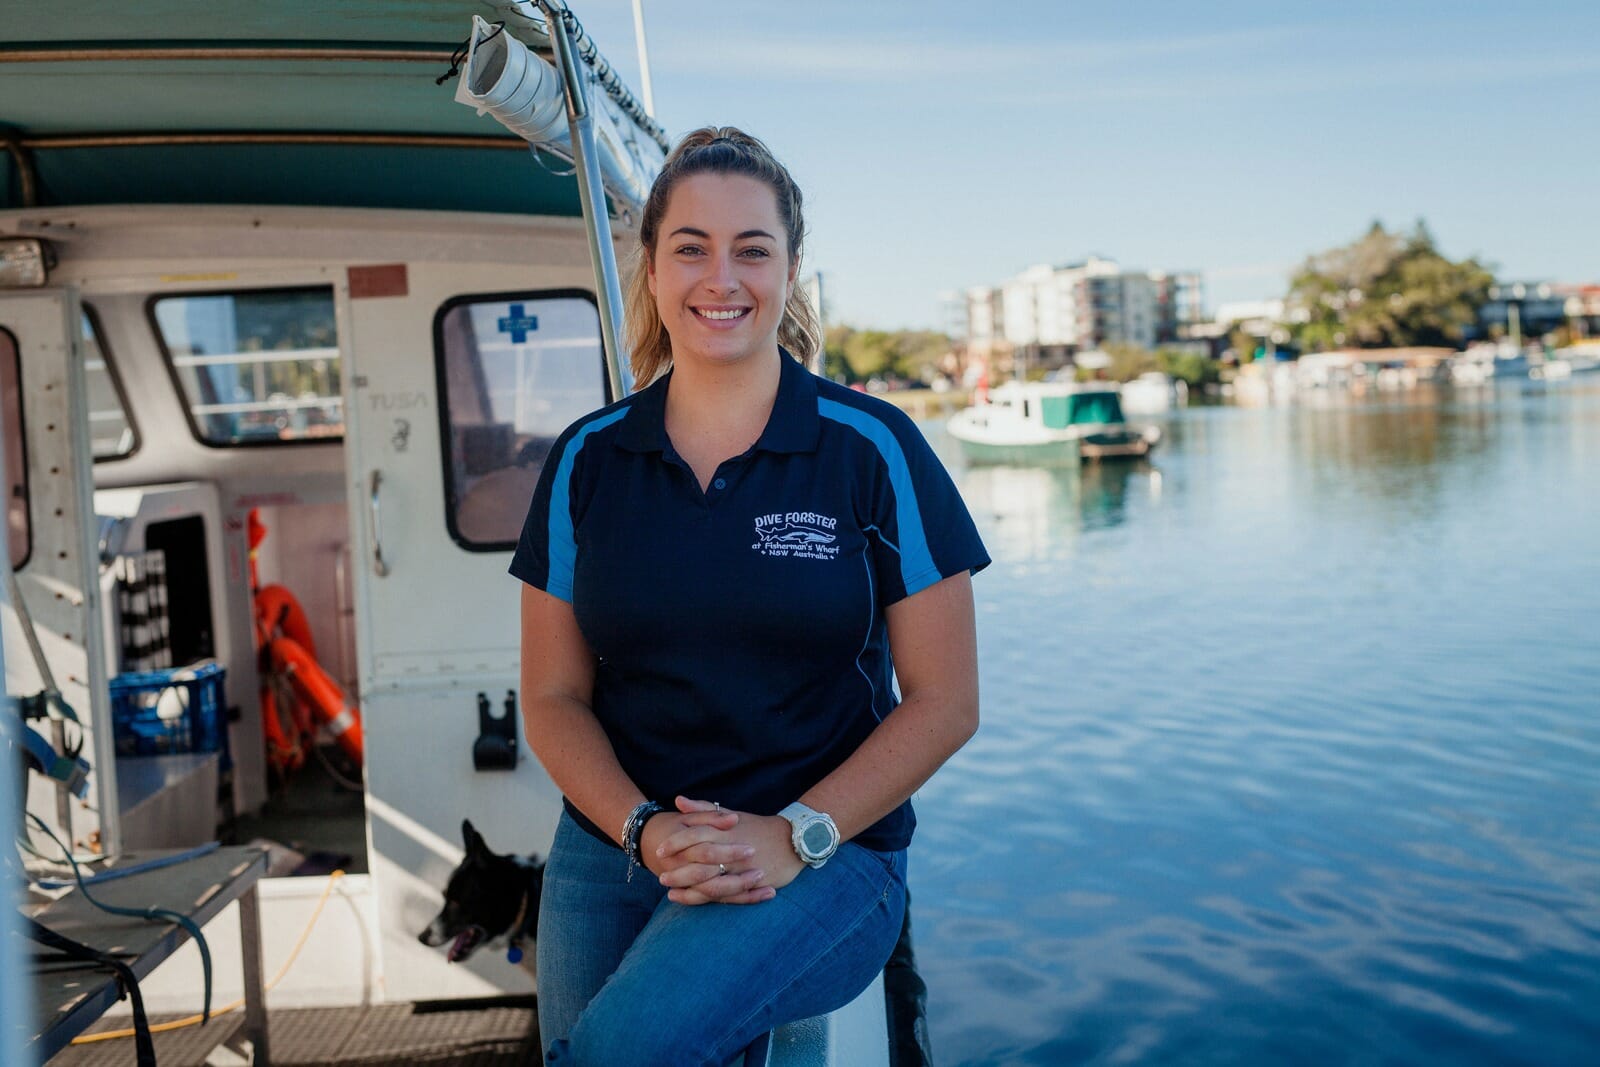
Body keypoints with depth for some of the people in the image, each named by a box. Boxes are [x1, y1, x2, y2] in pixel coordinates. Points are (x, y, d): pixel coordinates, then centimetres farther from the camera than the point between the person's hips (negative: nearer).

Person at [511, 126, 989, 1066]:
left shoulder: (873, 449, -3)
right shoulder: (587, 461, 6)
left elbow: (945, 701, -2)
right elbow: (554, 698, 7)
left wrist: (796, 835, -14)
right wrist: (645, 829, -10)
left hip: (823, 860, -3)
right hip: (614, 854, 4)